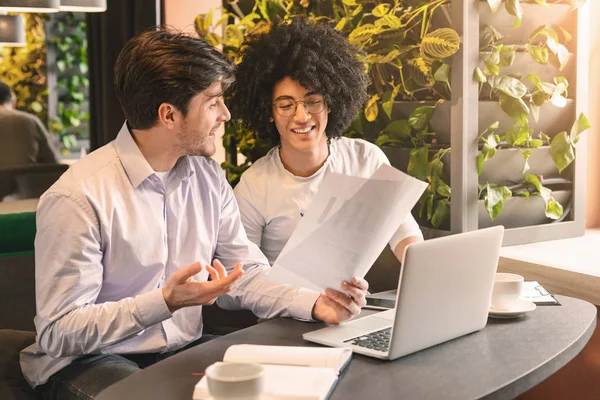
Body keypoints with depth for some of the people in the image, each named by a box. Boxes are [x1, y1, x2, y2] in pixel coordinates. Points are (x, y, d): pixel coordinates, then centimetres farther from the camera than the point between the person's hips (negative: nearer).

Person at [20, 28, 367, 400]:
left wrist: (315, 304, -14)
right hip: (87, 361, -5)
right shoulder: (78, 198, -20)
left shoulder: (209, 176, 2)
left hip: (182, 350, 6)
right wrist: (165, 302, -31)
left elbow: (246, 273, 4)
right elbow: (58, 333, -20)